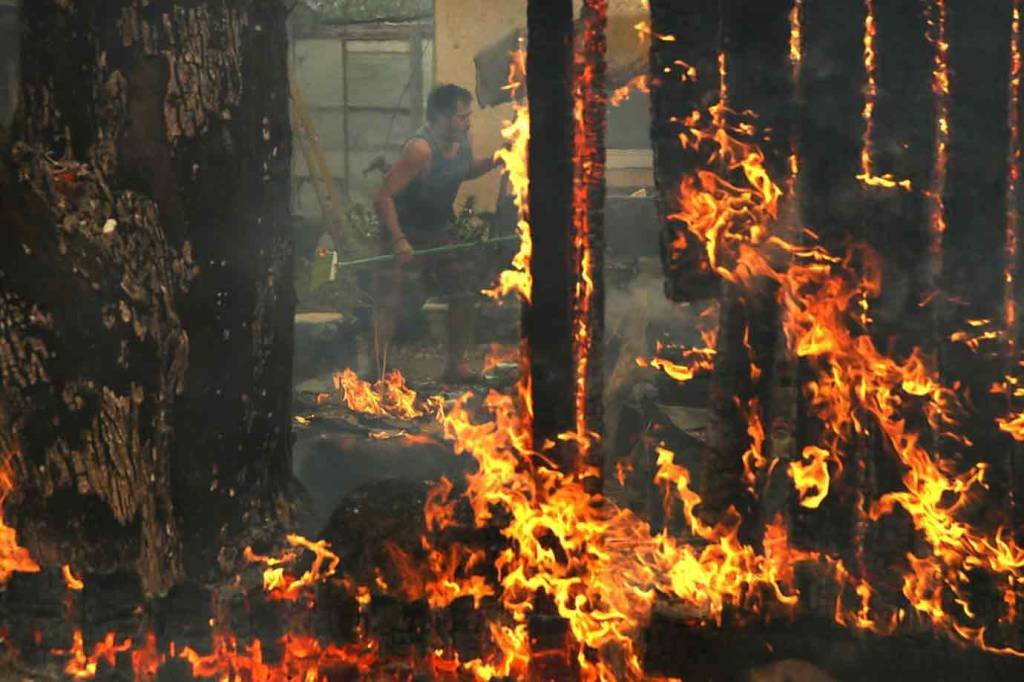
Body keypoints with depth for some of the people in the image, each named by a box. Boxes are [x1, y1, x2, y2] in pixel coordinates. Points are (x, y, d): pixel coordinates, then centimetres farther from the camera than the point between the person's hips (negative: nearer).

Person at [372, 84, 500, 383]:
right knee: (390, 303, -13)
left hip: (440, 232, 8)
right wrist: (398, 241, -35)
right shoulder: (421, 149, -28)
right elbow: (384, 197, -30)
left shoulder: (461, 140, -3)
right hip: (406, 237, -8)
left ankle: (456, 366, 24)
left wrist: (493, 162, 1)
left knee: (465, 295, 11)